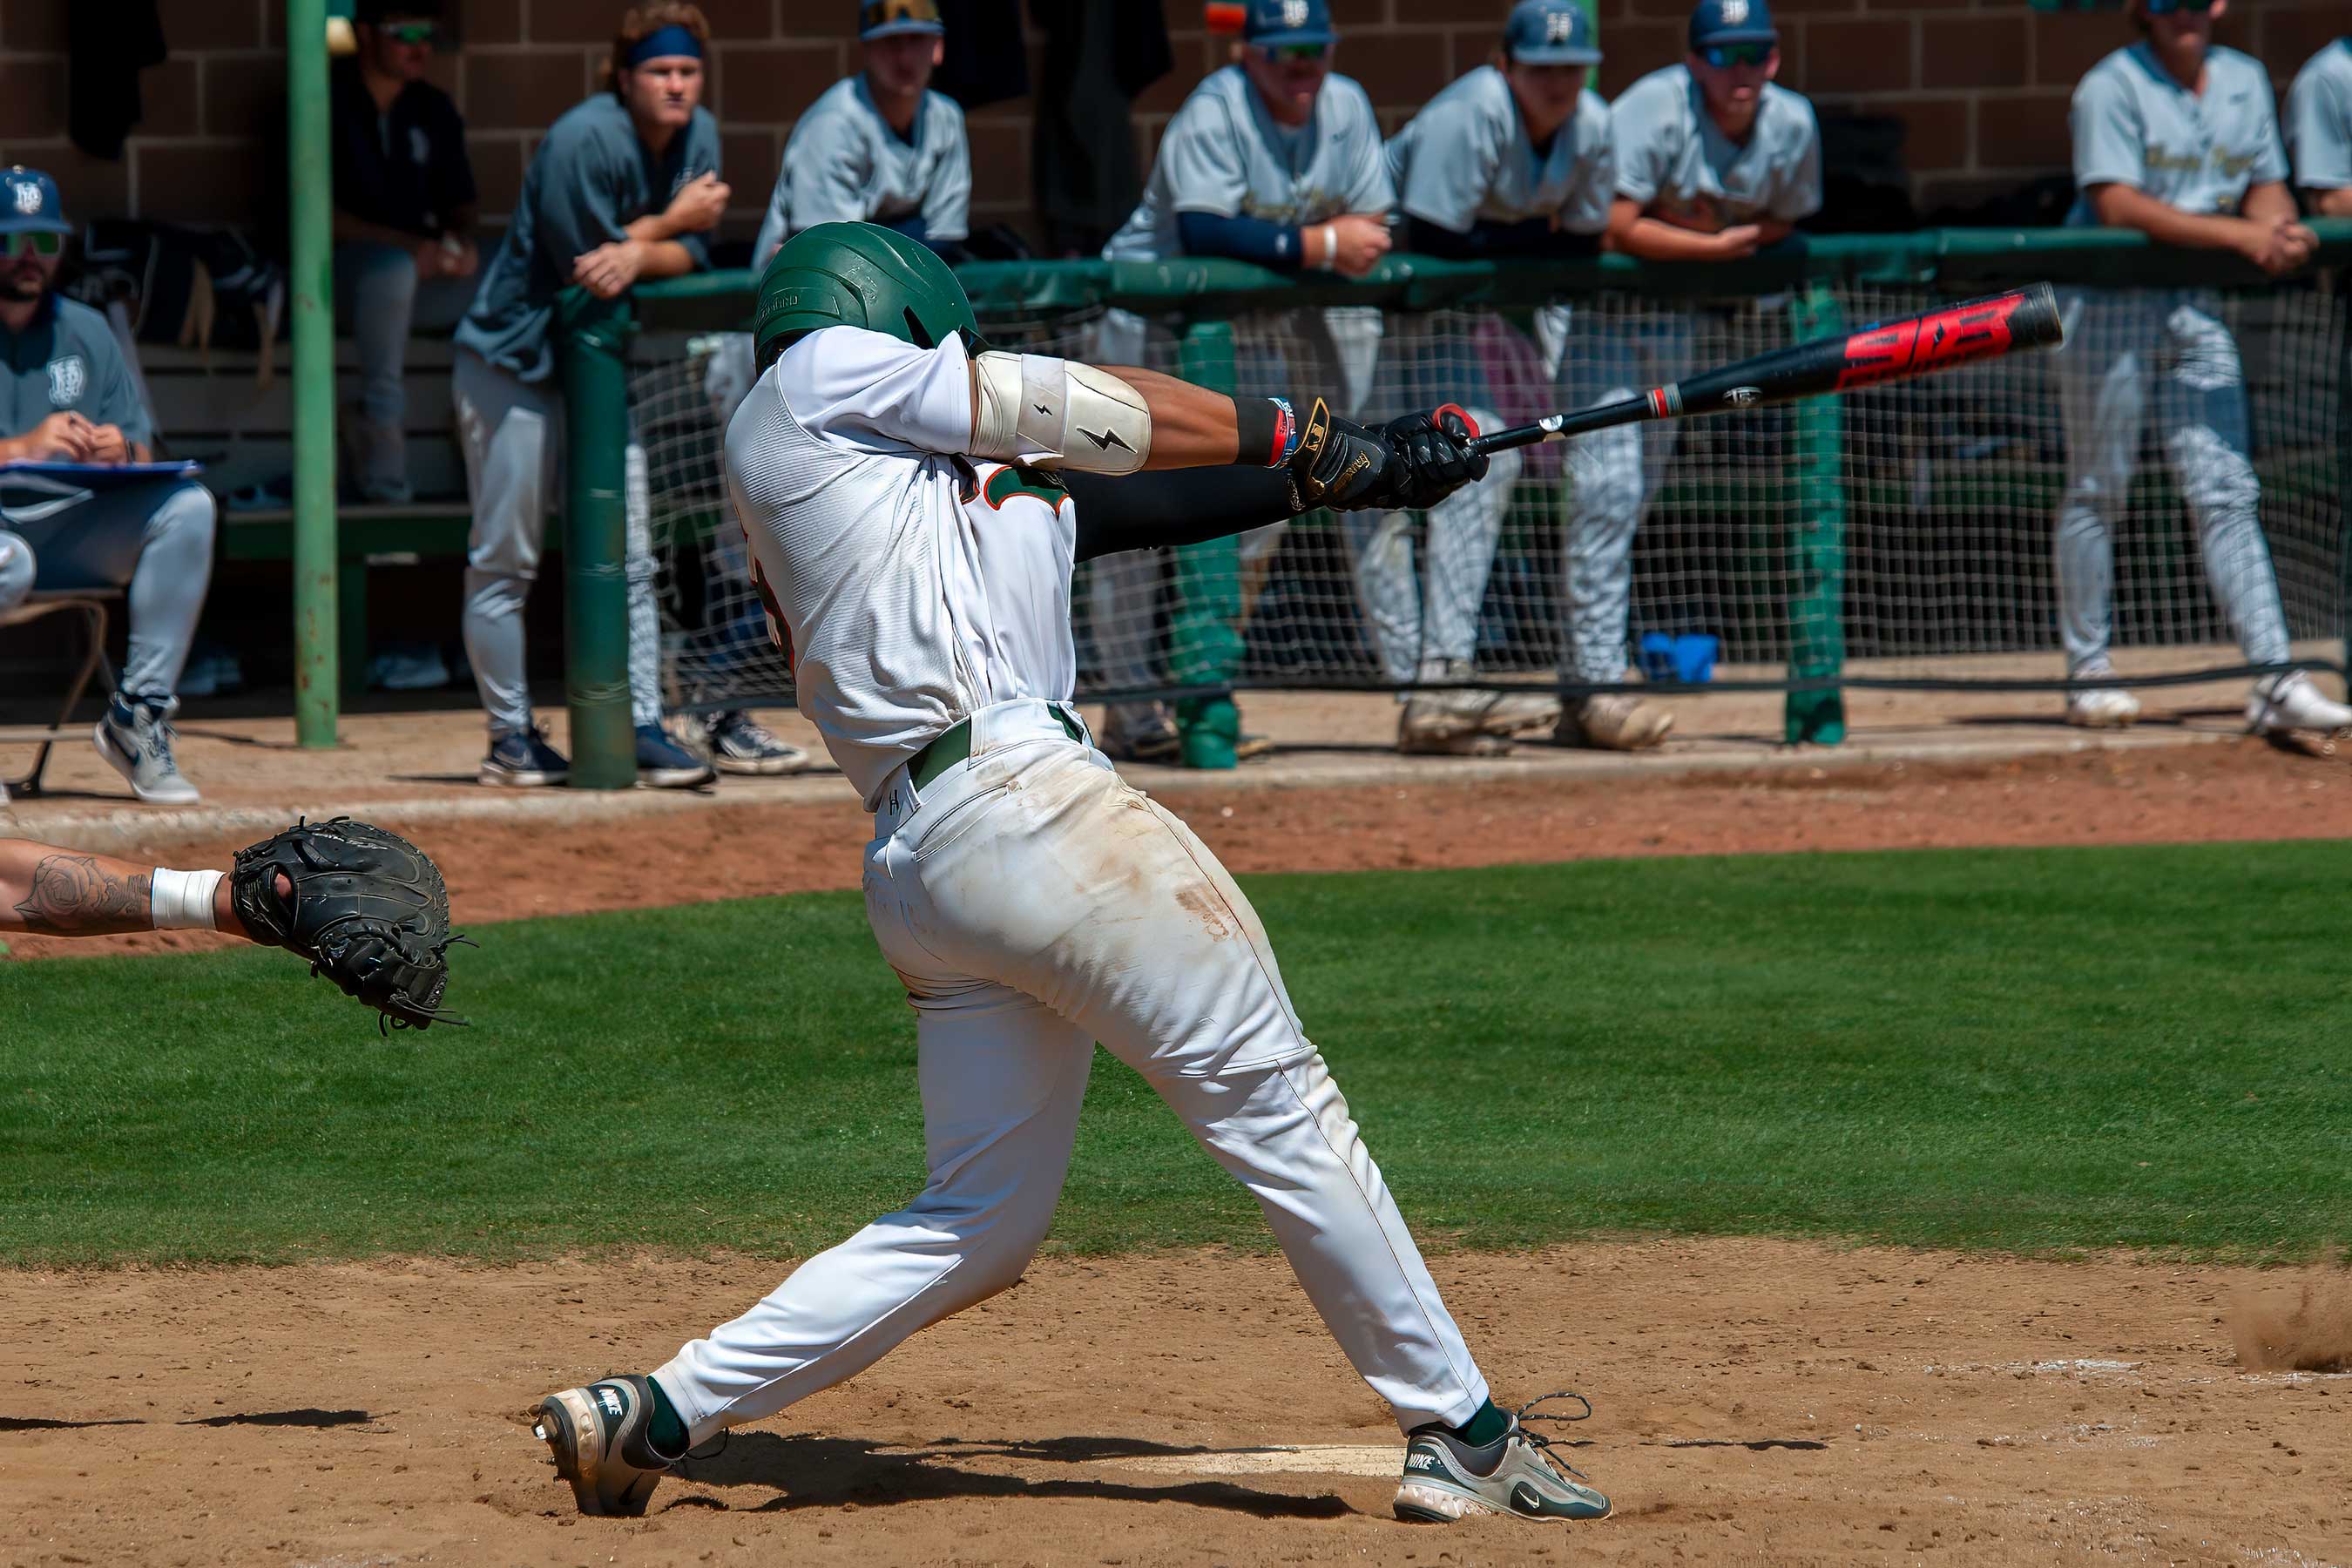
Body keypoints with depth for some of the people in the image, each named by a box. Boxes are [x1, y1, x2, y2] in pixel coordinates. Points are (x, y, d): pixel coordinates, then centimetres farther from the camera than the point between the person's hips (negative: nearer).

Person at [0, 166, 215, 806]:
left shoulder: (86, 332, 15)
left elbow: (142, 449, 13)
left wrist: (123, 453, -12)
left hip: (76, 530, 5)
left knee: (187, 506, -21)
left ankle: (139, 713, -19)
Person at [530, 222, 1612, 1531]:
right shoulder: (822, 374, 7)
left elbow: (1130, 500, 24)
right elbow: (1077, 412, 7)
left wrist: (1338, 472, 20)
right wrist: (1301, 440, 18)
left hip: (917, 869, 9)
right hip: (1021, 800, -9)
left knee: (983, 1221, 9)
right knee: (1278, 1106, -3)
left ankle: (651, 1416, 5)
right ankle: (1462, 1432, 0)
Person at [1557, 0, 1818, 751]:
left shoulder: (1791, 124, -4)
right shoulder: (1656, 108, -22)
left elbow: (1782, 224, 7)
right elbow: (1613, 228, -26)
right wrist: (1716, 247, -19)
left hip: (1676, 313, 7)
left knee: (1634, 497, 10)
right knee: (1607, 488, -15)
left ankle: (1585, 693, 17)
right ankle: (1595, 688, -15)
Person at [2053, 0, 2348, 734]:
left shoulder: (2245, 81, 11)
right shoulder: (2111, 87, -9)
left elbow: (2266, 187, 13)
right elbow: (2118, 206, -18)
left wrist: (2279, 229, -12)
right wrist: (2239, 234, -23)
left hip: (2197, 308, 5)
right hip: (2110, 306, -5)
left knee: (2227, 494, -1)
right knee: (2097, 492, 4)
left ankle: (2275, 681, -8)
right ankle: (2088, 673, 13)